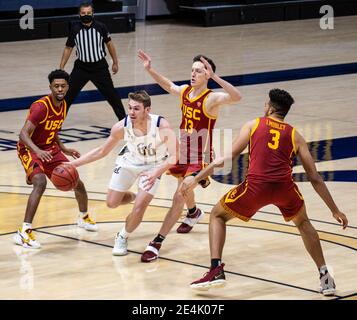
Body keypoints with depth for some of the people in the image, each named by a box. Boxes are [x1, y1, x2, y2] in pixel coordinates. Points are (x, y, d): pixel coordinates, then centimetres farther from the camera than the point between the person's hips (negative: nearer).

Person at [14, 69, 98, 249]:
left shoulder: (63, 106, 1)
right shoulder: (41, 106, -25)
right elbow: (23, 134, -32)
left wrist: (64, 149, 9)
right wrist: (37, 151, -47)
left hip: (50, 149, 8)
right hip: (30, 150, -8)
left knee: (77, 182, 12)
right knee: (40, 183, -33)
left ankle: (84, 217, 42)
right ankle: (24, 232, -32)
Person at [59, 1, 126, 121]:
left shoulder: (100, 27, -11)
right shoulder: (75, 29, -8)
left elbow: (109, 44, 4)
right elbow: (68, 48, 3)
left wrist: (115, 62, 9)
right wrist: (61, 67, 1)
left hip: (99, 67, -1)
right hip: (81, 67, 1)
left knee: (111, 93, 5)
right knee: (68, 94, -1)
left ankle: (123, 118, 19)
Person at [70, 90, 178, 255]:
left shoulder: (161, 126, -35)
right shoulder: (121, 127, -27)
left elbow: (174, 156, -35)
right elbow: (102, 151, -11)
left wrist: (156, 173, -52)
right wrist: (74, 163, -16)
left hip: (153, 166, -3)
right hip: (129, 161, 3)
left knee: (139, 207, -16)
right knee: (111, 203, 5)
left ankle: (122, 238, 13)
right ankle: (132, 197, 40)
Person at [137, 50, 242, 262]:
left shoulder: (211, 99, -22)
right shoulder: (185, 91, 0)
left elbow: (237, 97, -41)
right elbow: (168, 86, 22)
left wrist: (214, 77, -49)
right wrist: (150, 70, 12)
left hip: (200, 157, -8)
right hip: (183, 153, 8)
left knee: (179, 197, -17)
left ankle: (157, 243, -14)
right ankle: (194, 214, 64)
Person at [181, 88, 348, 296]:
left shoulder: (253, 125, 18)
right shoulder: (295, 135, 21)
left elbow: (226, 158, 13)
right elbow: (315, 178, 19)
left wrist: (197, 179, 21)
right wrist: (335, 210, 26)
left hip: (256, 186, -2)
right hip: (285, 186, 2)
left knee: (217, 216, 23)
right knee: (303, 223, 33)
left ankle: (216, 270, 5)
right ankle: (326, 278, 26)